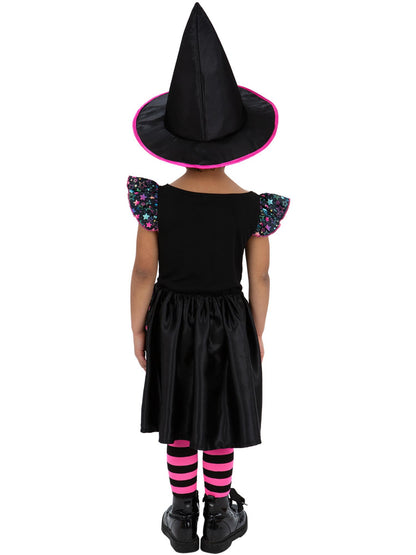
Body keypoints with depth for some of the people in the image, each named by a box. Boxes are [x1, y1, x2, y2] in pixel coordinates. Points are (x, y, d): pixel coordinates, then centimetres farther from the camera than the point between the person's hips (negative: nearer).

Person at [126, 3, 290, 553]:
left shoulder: (156, 200, -17)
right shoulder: (254, 207, -17)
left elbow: (144, 272, -10)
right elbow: (259, 278, -8)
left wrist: (137, 329, 4)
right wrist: (258, 334, 6)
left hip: (171, 322, 1)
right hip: (228, 325, 0)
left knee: (179, 424, 18)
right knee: (221, 424, 18)